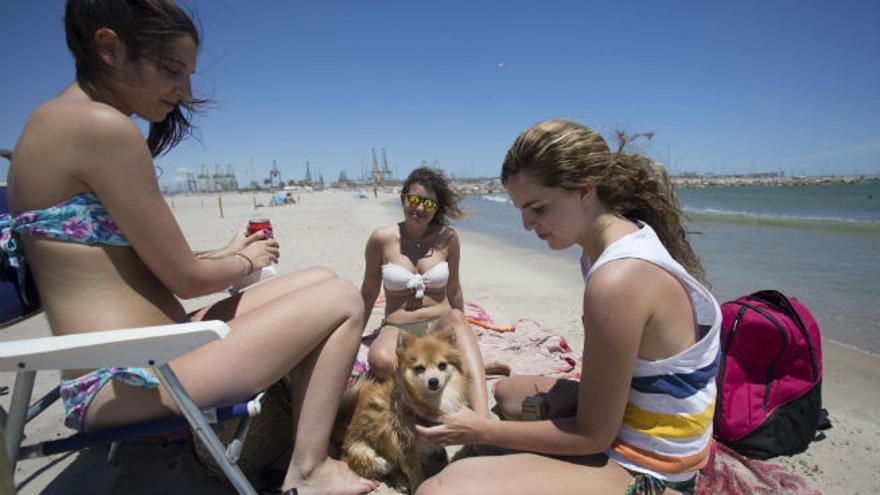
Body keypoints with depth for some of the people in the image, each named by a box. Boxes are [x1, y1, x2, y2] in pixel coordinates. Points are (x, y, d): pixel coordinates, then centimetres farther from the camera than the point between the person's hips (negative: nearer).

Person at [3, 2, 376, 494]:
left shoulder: (57, 121, 13)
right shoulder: (101, 126, -18)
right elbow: (186, 279, -15)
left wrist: (227, 252, 13)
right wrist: (247, 261, 3)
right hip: (128, 382, -9)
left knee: (319, 281, 13)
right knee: (343, 300, -7)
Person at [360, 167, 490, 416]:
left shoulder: (447, 237, -1)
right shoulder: (382, 239, -4)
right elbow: (369, 291, 9)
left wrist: (461, 330, 20)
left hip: (440, 324, 1)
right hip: (398, 328, 0)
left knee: (456, 317, -36)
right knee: (380, 361, -35)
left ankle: (481, 417, -47)